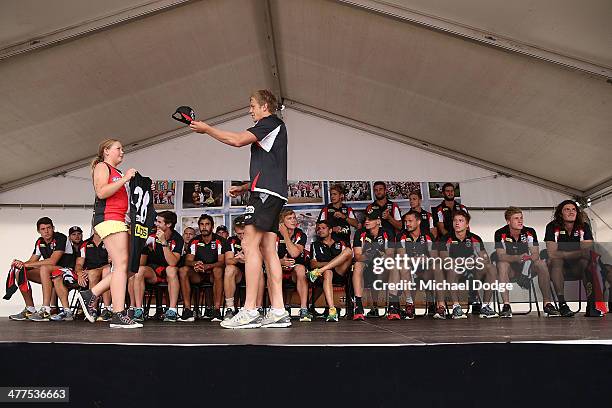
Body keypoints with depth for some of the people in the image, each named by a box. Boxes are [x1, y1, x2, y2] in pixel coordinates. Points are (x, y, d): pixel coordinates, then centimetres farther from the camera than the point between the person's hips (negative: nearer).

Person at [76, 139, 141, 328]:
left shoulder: (117, 173, 27)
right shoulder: (102, 166, 3)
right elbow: (101, 192, -13)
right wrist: (124, 179, -13)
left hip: (119, 220, 9)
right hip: (108, 218, -9)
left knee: (123, 266, 3)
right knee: (121, 264, -14)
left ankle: (91, 295, 12)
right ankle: (119, 315, -15)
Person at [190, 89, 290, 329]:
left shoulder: (270, 123, -1)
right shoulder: (274, 129, 29)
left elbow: (238, 140, -14)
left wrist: (206, 129, -3)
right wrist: (244, 188, 26)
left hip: (266, 192, -10)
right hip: (273, 193, 10)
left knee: (250, 245, -14)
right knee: (268, 250, 4)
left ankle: (249, 311, -15)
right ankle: (278, 311, 2)